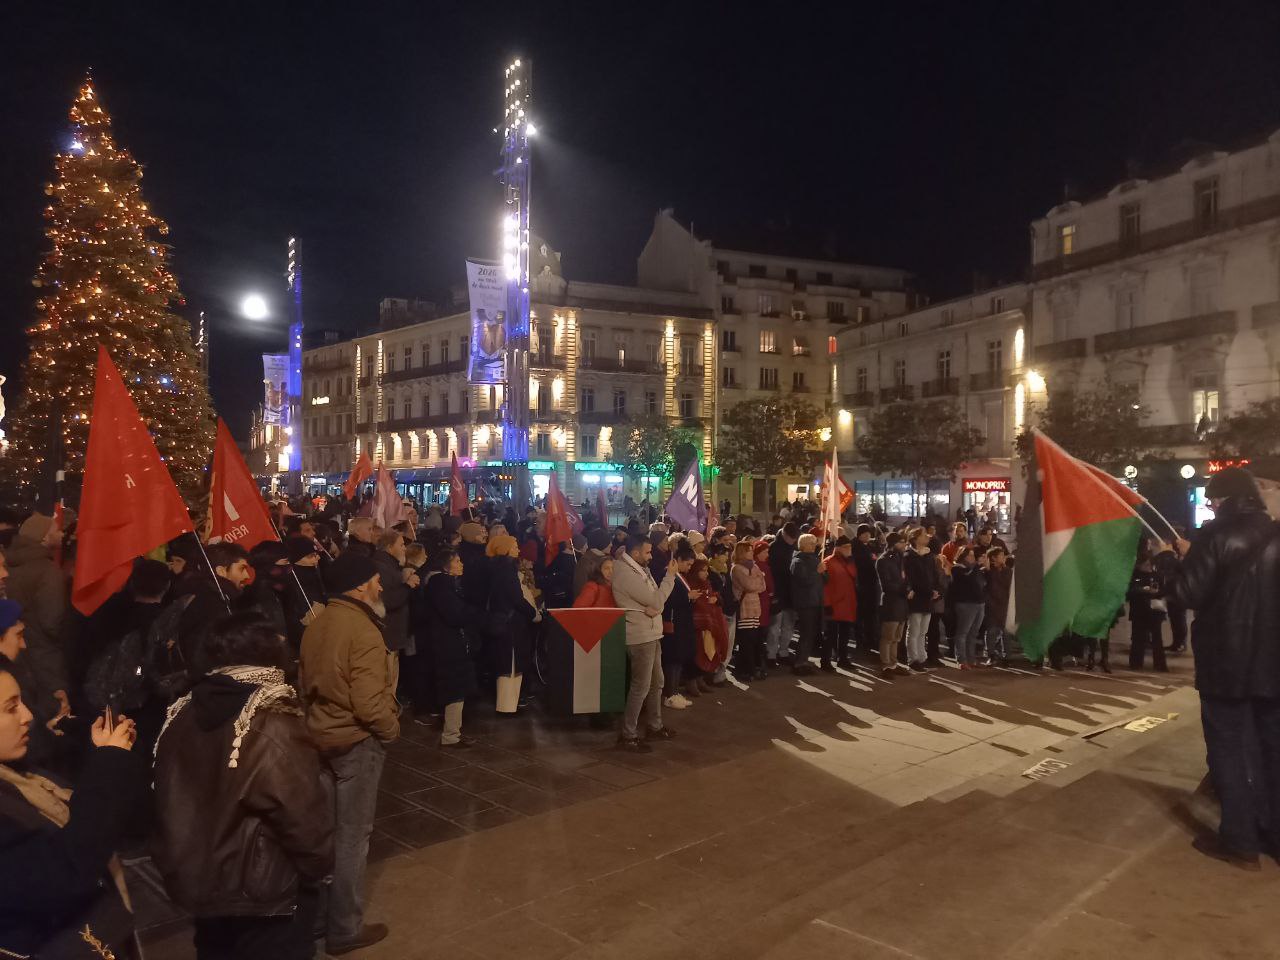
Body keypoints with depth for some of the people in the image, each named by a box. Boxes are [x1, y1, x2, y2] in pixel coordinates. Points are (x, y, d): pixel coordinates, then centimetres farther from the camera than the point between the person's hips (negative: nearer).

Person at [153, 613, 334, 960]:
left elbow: (169, 801, 7)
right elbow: (304, 819, -25)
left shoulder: (182, 716, -4)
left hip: (198, 883, 7)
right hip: (263, 895, -7)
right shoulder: (273, 729, -28)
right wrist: (319, 867, -5)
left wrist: (179, 864, 20)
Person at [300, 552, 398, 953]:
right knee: (352, 834, 6)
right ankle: (344, 929, 19)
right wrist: (392, 728, -10)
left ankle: (319, 914, 34)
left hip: (320, 735, 8)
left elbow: (305, 680, 11)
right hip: (356, 740, -8)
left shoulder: (318, 623, 2)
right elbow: (369, 703, -27)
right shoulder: (363, 631, -24)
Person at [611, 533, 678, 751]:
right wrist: (670, 576, -11)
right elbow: (656, 601, -20)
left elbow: (656, 600, 8)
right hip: (640, 637, -10)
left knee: (656, 682, 19)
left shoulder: (639, 569, 10)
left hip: (650, 634, 10)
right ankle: (628, 735, 4)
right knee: (641, 687, -5)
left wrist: (655, 607, -16)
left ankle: (654, 726, 32)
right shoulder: (627, 574, -21)